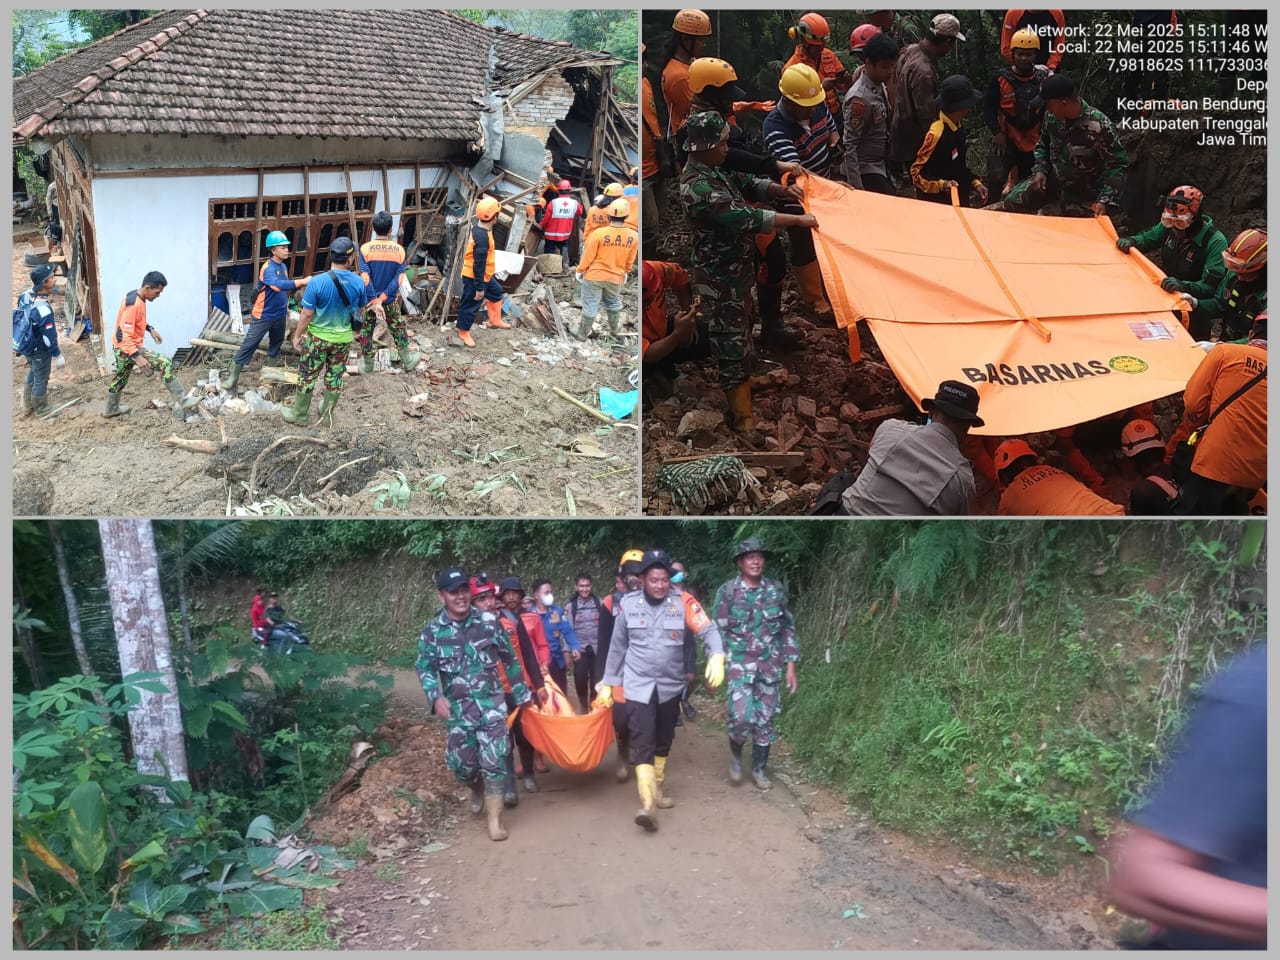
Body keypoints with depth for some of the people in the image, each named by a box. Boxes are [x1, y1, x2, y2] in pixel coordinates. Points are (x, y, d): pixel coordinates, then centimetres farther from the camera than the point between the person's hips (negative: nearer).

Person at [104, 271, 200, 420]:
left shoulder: (135, 295, 3)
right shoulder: (133, 305, -28)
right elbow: (124, 335, -31)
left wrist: (150, 328, 16)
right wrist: (137, 357, -37)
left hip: (121, 349, 10)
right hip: (127, 348, -10)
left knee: (120, 379, 27)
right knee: (165, 364, -16)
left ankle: (112, 409, 46)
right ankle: (182, 401, -15)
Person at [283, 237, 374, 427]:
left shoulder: (317, 282, -22)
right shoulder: (359, 282, -12)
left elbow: (306, 314, -17)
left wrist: (297, 336, -4)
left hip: (318, 337, -3)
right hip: (343, 338, 3)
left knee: (307, 376, 13)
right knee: (334, 377, 18)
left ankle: (299, 415, 25)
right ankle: (327, 416, 31)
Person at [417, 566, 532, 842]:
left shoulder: (488, 622, -1)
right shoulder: (432, 631, -2)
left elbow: (509, 659, 8)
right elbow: (424, 668, -2)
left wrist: (522, 693, 11)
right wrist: (436, 697, -18)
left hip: (492, 702, -1)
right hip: (458, 708, 1)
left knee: (494, 759, -7)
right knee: (462, 762, 4)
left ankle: (494, 818, 4)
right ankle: (477, 788, 40)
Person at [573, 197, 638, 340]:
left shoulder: (599, 233, -22)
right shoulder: (634, 236, -13)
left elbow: (588, 256, -13)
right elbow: (630, 261, 1)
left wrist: (579, 270, 3)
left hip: (594, 275, -3)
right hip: (616, 278, 3)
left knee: (590, 305, 9)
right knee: (614, 303, 25)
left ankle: (583, 333, 21)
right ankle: (615, 329, 42)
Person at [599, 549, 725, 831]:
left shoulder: (681, 602, -7)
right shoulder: (628, 604, -7)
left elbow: (708, 630, -15)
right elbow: (618, 647, 4)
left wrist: (717, 656, -34)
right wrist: (608, 682, 8)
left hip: (670, 685, 2)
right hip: (639, 686, -2)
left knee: (663, 741, 17)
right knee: (642, 742, -14)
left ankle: (657, 789, 37)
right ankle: (647, 805, -20)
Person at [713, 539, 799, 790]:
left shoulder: (776, 590, 4)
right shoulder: (727, 592, -5)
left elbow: (787, 629, 9)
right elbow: (717, 632, -2)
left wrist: (790, 666, 4)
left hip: (770, 667, 3)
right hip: (739, 665, -3)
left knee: (765, 720, 8)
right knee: (742, 717, -15)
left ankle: (758, 770, 24)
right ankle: (735, 753, 14)